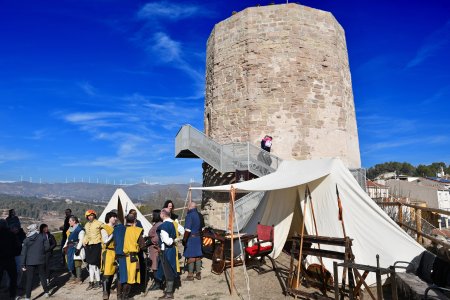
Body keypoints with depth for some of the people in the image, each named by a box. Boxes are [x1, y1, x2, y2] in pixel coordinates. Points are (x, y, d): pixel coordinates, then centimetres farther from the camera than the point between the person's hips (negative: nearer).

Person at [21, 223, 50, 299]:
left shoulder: (26, 240, -1)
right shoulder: (42, 237, -4)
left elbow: (24, 253, -1)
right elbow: (47, 246, -9)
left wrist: (23, 265, 2)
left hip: (30, 262, 0)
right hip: (40, 260, 0)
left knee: (29, 279, 6)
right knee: (43, 277, 14)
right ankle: (46, 292, 22)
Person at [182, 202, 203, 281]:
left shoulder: (190, 215, -15)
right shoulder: (198, 215, 8)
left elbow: (187, 230, -21)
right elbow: (201, 227, 14)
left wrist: (184, 239, -13)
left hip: (191, 238, -7)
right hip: (198, 237, 7)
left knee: (191, 257, 1)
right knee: (198, 256, 12)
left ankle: (190, 275, 8)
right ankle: (198, 274, 20)